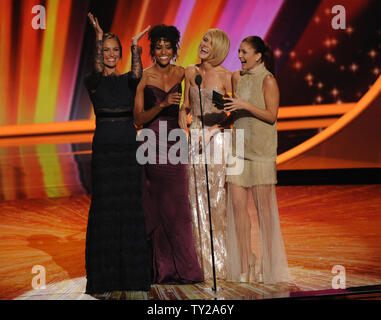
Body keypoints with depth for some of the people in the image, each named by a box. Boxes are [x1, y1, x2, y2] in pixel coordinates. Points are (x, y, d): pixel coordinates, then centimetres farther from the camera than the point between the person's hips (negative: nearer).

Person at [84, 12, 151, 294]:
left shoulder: (128, 81, 9)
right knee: (105, 207, -2)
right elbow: (98, 71, -19)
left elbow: (137, 75, -15)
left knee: (131, 206, 2)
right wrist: (99, 37, -28)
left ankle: (132, 271, 11)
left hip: (129, 148, 2)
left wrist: (135, 46, -29)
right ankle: (105, 275, 5)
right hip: (104, 149, -2)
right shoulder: (93, 82, 4)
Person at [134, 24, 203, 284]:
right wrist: (162, 104, -20)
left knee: (177, 206, 2)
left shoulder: (182, 73, 7)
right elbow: (138, 118, -6)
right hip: (152, 145, -3)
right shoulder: (144, 77, -3)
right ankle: (162, 270, 9)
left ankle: (182, 268, 12)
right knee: (156, 208, 0)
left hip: (176, 144, 3)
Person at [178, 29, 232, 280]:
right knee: (197, 199, 5)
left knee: (218, 200, -4)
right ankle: (203, 263, 15)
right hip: (195, 138, 5)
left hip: (217, 139, -4)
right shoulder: (190, 72, 9)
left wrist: (214, 128, -13)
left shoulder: (225, 76, -5)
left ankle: (221, 264, 7)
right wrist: (182, 114, -1)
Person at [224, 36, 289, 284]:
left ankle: (268, 265, 8)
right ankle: (244, 266, 6)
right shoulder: (237, 78, 14)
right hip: (238, 147, 6)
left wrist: (246, 105, -18)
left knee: (263, 206, -2)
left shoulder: (268, 80, -4)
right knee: (238, 204, 1)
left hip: (260, 150, -6)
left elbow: (271, 116, -9)